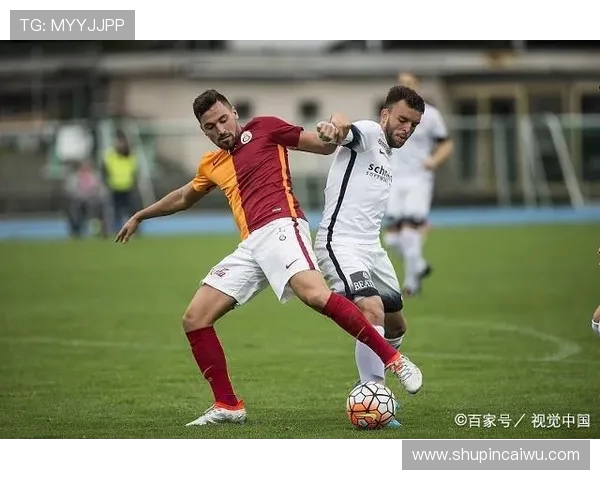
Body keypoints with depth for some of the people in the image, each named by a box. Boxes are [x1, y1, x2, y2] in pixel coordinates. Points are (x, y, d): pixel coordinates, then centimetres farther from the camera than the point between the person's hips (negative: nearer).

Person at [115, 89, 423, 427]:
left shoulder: (263, 129, 9)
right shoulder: (212, 164, 26)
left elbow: (325, 145, 7)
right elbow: (184, 198, 45)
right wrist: (140, 216, 55)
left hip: (279, 227, -7)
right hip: (251, 247, 8)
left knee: (315, 294, -34)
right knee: (194, 319, 1)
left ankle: (392, 358, -30)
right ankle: (228, 406, 6)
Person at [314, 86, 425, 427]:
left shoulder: (387, 156, 20)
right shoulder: (368, 133, -8)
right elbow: (346, 125, -33)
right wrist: (336, 126, -55)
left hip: (371, 246, 10)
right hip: (340, 242, -10)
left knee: (396, 326, 16)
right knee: (373, 311, -27)